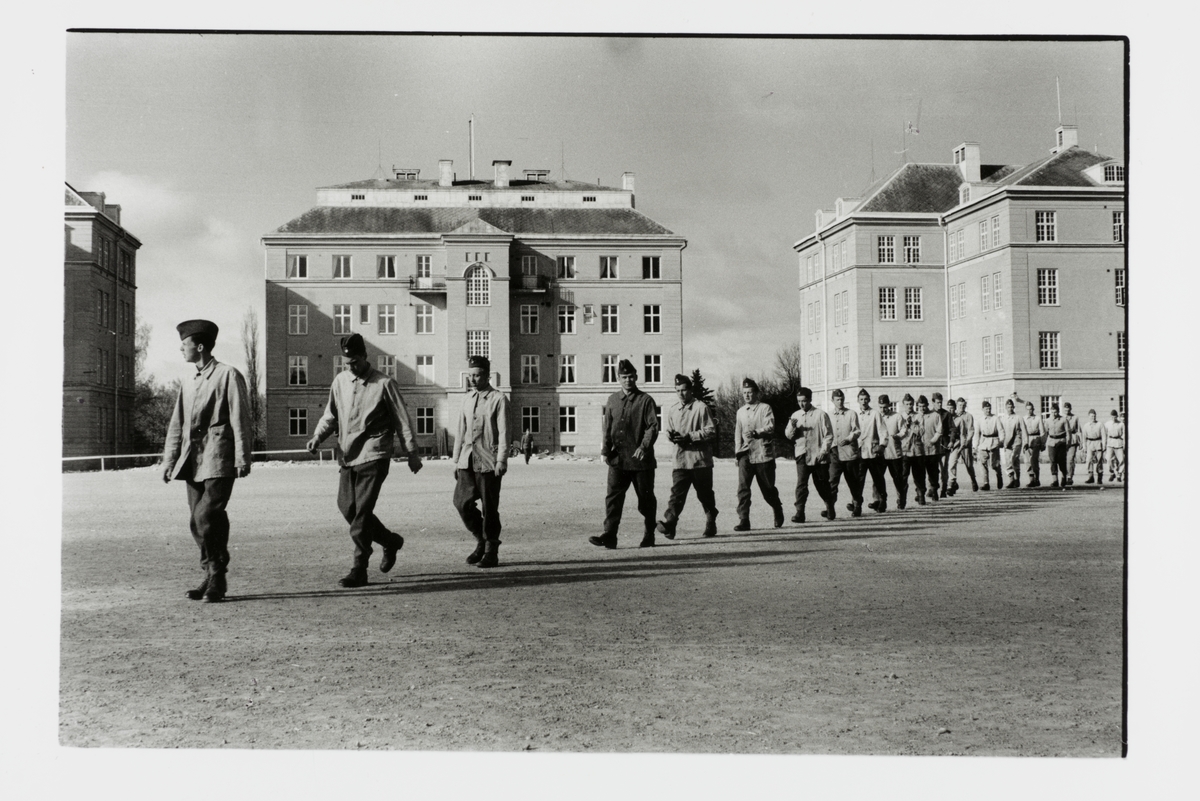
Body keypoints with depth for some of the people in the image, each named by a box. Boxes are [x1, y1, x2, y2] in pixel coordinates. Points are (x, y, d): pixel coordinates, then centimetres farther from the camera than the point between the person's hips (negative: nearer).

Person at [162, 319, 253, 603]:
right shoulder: (188, 384, 19)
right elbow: (176, 425, 21)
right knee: (197, 521, 5)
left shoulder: (228, 375, -2)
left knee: (206, 517, -14)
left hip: (219, 459, -7)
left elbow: (240, 419, -7)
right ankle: (211, 578, 15)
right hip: (193, 460, 7)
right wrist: (169, 460, 12)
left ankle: (217, 580, -3)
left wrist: (242, 458, -12)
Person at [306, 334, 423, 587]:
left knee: (361, 512, -9)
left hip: (373, 456, -6)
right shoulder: (340, 381, 9)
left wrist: (412, 453, 1)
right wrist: (318, 436, 0)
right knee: (347, 507, 7)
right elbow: (330, 414, 18)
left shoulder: (384, 384, -5)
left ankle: (358, 570, -3)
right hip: (347, 455, 6)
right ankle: (390, 541, 29)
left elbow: (401, 419, 0)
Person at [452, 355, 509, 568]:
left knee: (489, 508, 0)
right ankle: (481, 540, 18)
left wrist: (501, 460, -15)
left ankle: (491, 551, 13)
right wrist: (456, 459, 16)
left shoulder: (498, 399, -3)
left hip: (488, 462, -5)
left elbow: (503, 432, -8)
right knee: (461, 502, -3)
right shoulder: (467, 398, 15)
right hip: (467, 460, 5)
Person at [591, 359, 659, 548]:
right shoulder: (613, 400, 11)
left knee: (646, 499, 7)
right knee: (613, 497, -5)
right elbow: (607, 428, 14)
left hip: (641, 460, -3)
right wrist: (606, 450, 7)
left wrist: (644, 447, -22)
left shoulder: (645, 400, -3)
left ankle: (649, 536, 19)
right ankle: (609, 536, -7)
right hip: (618, 459, 3)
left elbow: (653, 426, -10)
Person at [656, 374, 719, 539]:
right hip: (680, 459, 3)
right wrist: (671, 436, -5)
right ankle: (668, 525, -20)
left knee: (705, 495, 9)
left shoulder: (701, 407, -5)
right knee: (676, 493, -9)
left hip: (700, 459, -3)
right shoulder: (672, 410, 10)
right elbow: (669, 431, 19)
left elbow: (711, 432, -9)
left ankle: (711, 525, 27)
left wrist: (689, 437, -16)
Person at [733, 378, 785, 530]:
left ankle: (778, 511, 35)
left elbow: (770, 427, -14)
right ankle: (743, 520, -12)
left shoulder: (765, 408, -1)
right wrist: (737, 452, 12)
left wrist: (756, 433, -31)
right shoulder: (740, 412, 14)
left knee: (768, 489, 8)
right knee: (742, 487, -12)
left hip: (763, 454, -3)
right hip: (746, 455, 3)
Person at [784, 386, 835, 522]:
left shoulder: (821, 415, -4)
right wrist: (792, 427, -13)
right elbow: (788, 435, 8)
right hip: (802, 456, 2)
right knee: (801, 483, -11)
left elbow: (828, 435, -4)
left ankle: (830, 508, 32)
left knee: (822, 484, 11)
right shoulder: (795, 415, 8)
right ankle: (799, 512, -12)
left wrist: (823, 452, -13)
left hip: (819, 457, -2)